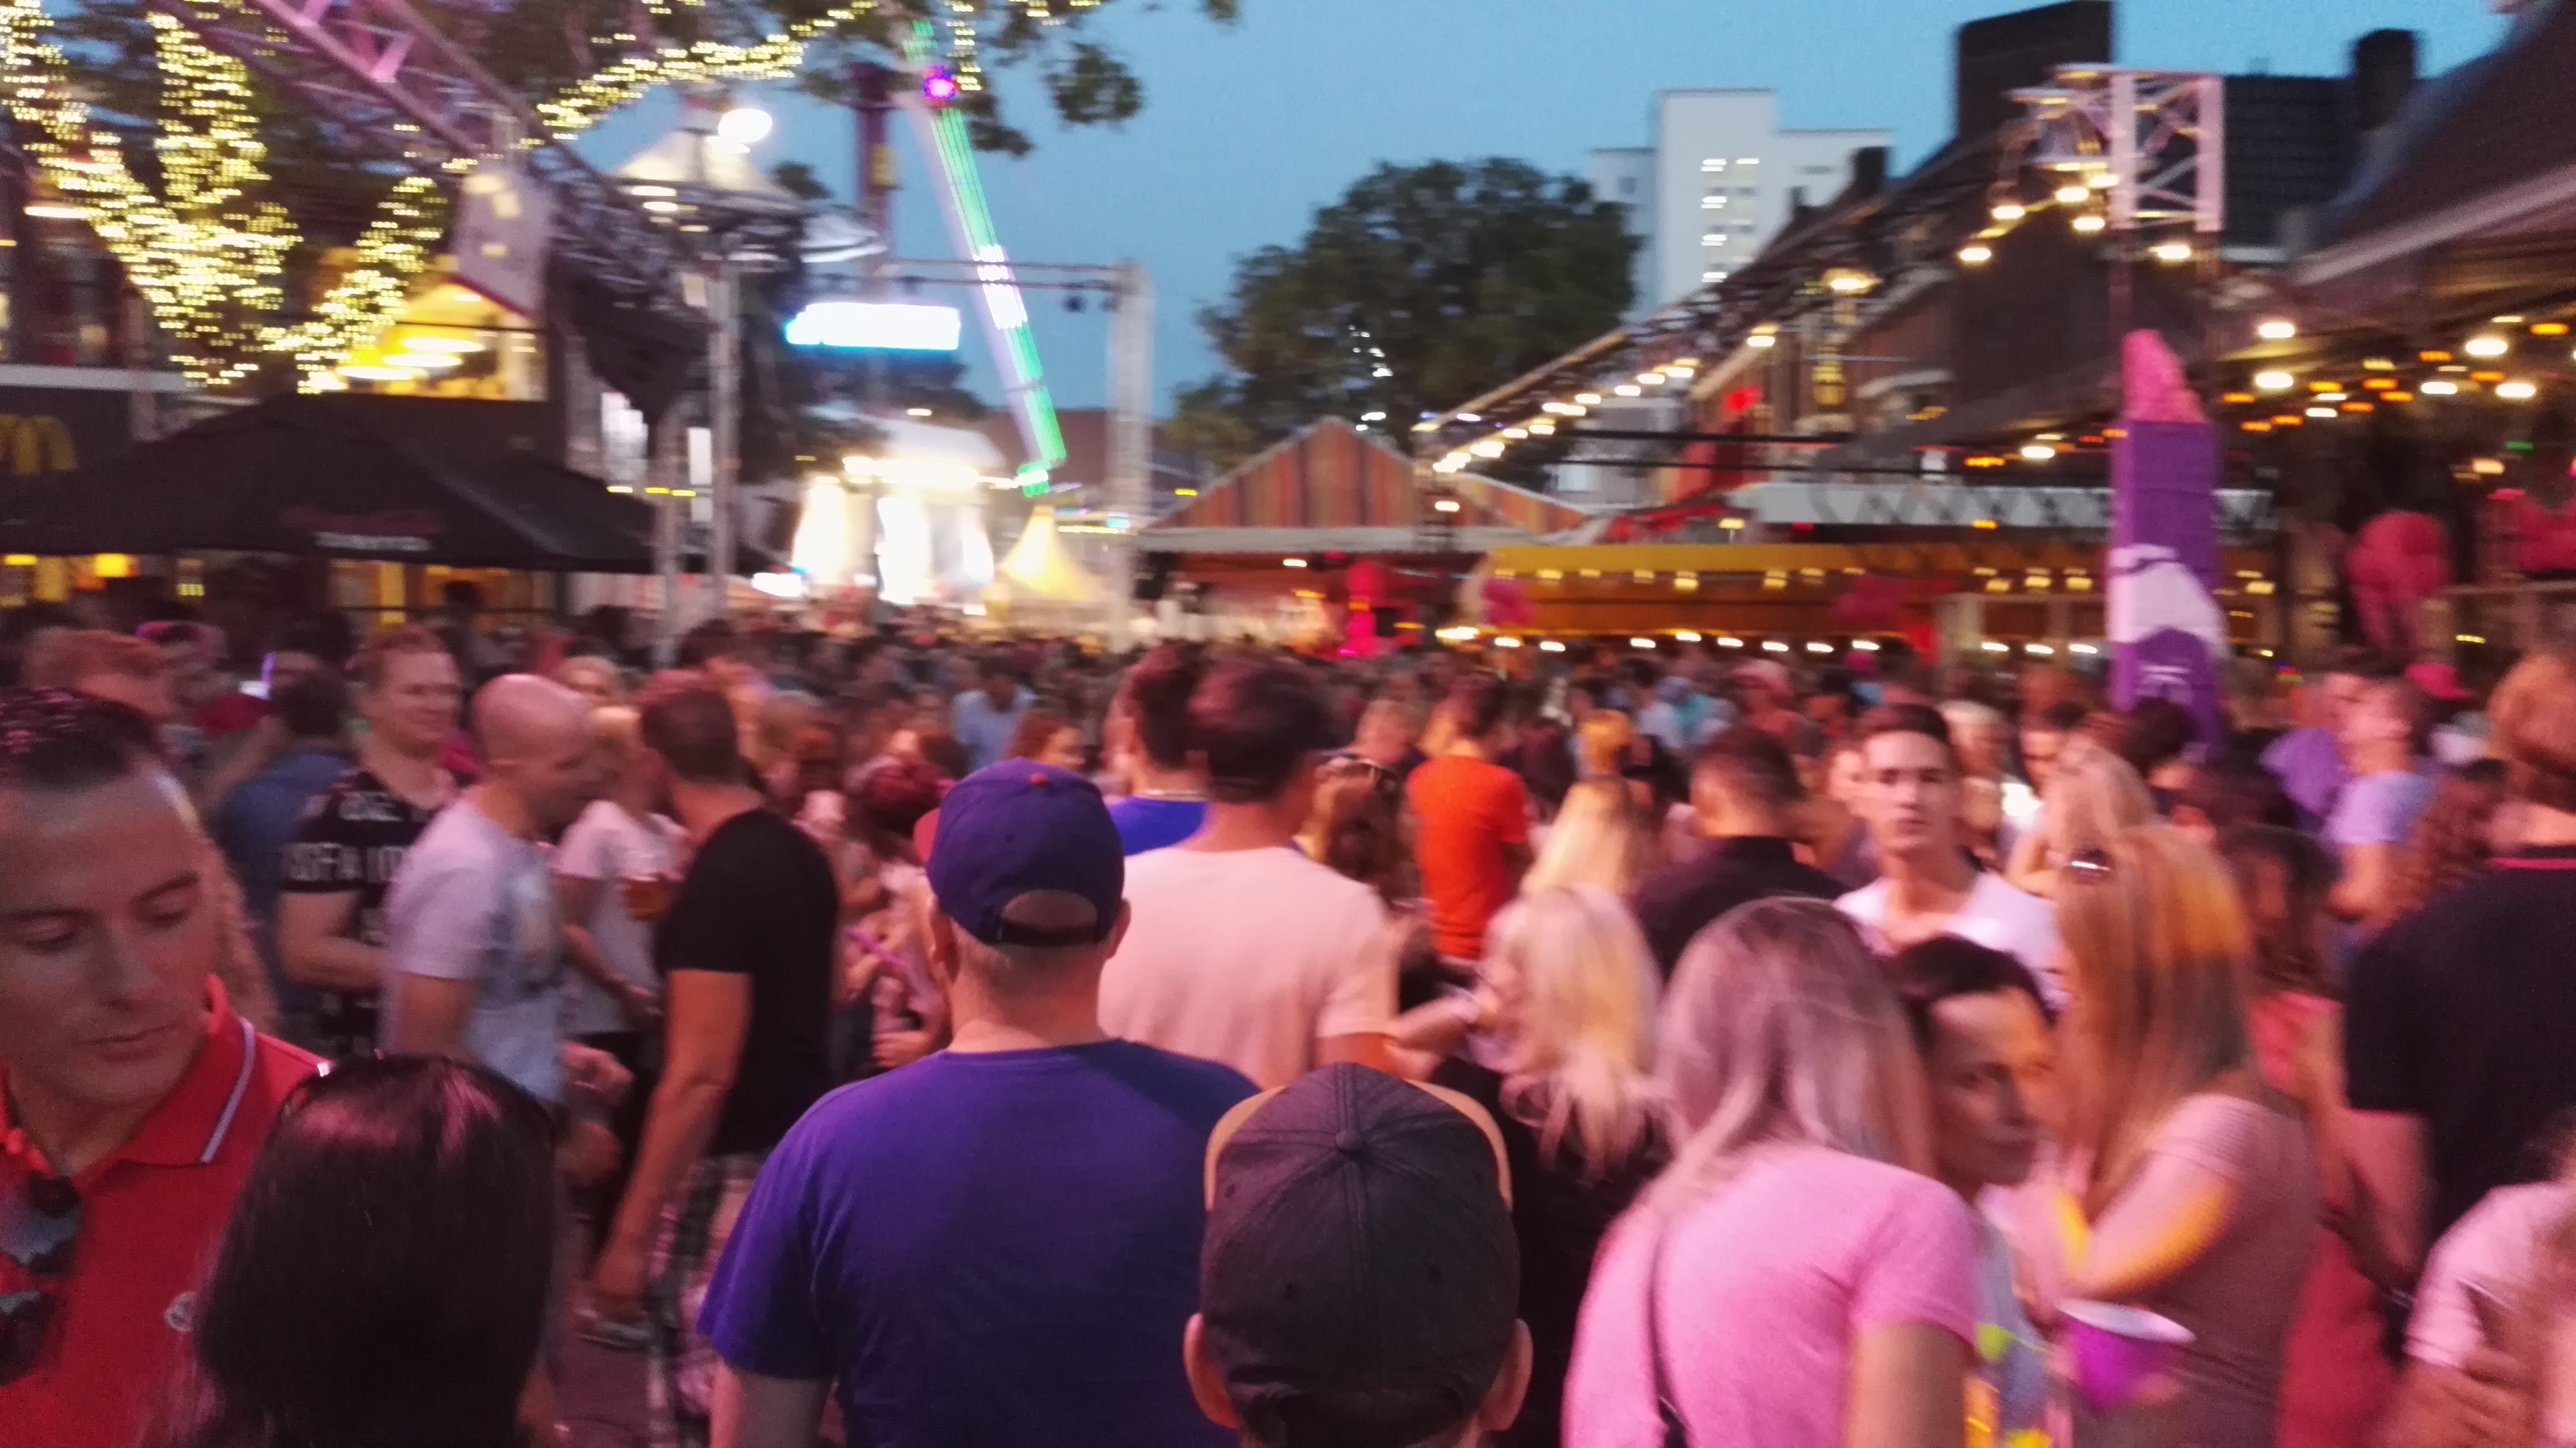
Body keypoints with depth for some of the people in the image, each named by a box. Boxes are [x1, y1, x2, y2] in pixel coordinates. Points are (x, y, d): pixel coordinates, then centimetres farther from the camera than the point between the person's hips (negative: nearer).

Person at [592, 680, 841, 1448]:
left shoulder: (716, 885, -21)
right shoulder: (802, 854, 6)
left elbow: (700, 1079, -24)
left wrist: (630, 1233, -20)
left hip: (735, 1167, -9)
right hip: (807, 1142, 9)